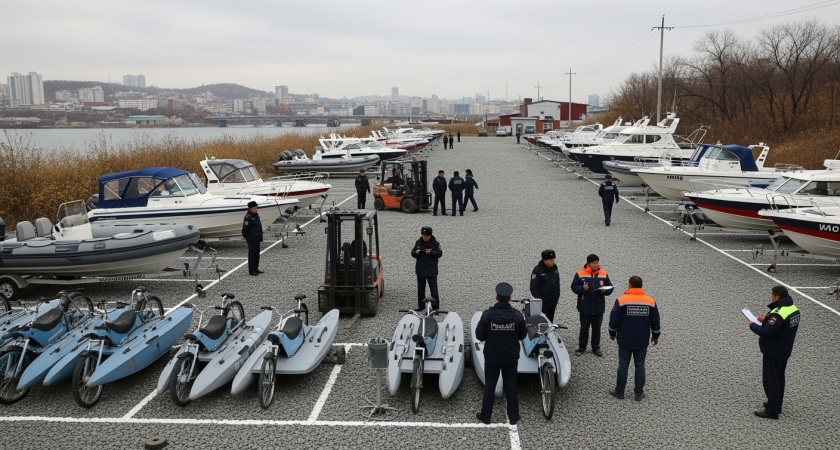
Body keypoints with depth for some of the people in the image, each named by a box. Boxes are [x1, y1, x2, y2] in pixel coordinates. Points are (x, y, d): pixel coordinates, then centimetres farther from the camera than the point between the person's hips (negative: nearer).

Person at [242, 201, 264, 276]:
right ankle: (251, 271, 1)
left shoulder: (256, 214, 11)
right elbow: (245, 228, -16)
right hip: (251, 239, -9)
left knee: (257, 254, 14)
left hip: (257, 239, 9)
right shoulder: (248, 217, -17)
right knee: (252, 254, -4)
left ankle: (256, 269, 24)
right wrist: (245, 236, -2)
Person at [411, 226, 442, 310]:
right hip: (420, 270, 4)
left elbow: (440, 253, -8)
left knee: (433, 289, -1)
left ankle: (435, 306, 4)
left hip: (431, 271, -4)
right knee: (420, 289, 12)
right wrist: (416, 253, -16)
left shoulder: (435, 243, -6)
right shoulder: (418, 242, 3)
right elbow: (412, 253, 7)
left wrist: (431, 252, -23)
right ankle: (421, 306, 23)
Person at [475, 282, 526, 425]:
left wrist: (479, 326, 9)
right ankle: (513, 417, 24)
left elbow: (480, 336, -8)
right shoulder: (517, 316, -13)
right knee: (511, 386, 14)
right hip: (511, 357, 1)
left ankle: (485, 416, 23)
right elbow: (522, 336, 0)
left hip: (492, 357, -1)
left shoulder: (487, 315, -16)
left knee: (489, 386, 13)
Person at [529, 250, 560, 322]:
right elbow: (533, 288, -14)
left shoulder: (555, 268, 5)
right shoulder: (538, 270, -15)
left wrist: (557, 297, 12)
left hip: (553, 303, 6)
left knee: (550, 321, 14)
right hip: (543, 304, -6)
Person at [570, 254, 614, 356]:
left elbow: (610, 288, 5)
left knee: (597, 328, 13)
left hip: (598, 308, 2)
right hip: (585, 307, -2)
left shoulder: (603, 274, 0)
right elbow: (574, 287, -6)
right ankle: (581, 347, 24)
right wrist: (582, 288, -24)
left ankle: (596, 347, 27)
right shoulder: (580, 274, -8)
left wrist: (605, 290, -16)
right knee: (584, 328, 10)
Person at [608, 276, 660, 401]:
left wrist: (612, 333, 9)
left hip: (625, 340, -2)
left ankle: (619, 392, 18)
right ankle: (639, 393, 19)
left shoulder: (621, 301, -12)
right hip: (642, 341, 2)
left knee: (623, 366, 7)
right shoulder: (651, 302, -3)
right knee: (640, 366, 12)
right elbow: (655, 322, 4)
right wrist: (655, 336, 19)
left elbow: (614, 320, -8)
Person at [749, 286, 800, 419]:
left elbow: (767, 333, -27)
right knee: (779, 378, 21)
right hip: (784, 351, 9)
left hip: (773, 353, -9)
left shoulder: (778, 314, -29)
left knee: (770, 381, 1)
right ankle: (776, 405, 34)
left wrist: (753, 325, -13)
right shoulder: (794, 309, 1)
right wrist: (766, 320, 8)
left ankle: (772, 411, 9)